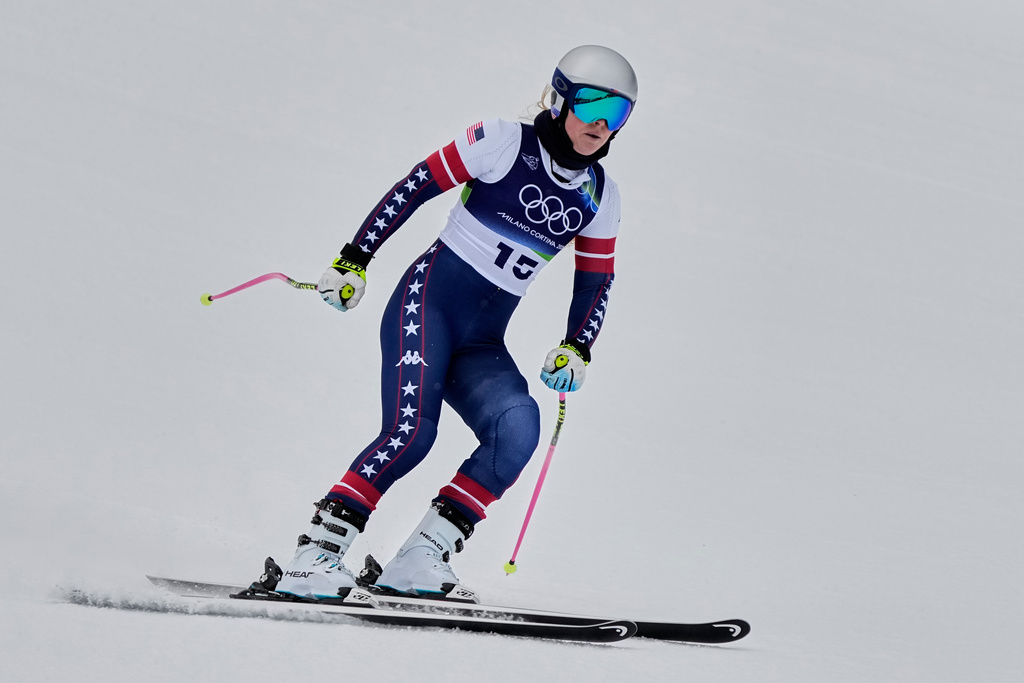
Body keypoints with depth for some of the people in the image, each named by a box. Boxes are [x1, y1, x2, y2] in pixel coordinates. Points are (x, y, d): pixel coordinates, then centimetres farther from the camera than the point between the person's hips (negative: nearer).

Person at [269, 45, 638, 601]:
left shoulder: (599, 196, 9)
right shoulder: (503, 142, -6)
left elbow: (596, 283, 16)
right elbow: (415, 186, -4)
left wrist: (576, 350, 0)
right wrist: (354, 259, -8)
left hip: (482, 345, 5)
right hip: (429, 300, -5)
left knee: (519, 427, -23)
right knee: (411, 431, -25)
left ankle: (420, 559, -19)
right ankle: (315, 554, -19)